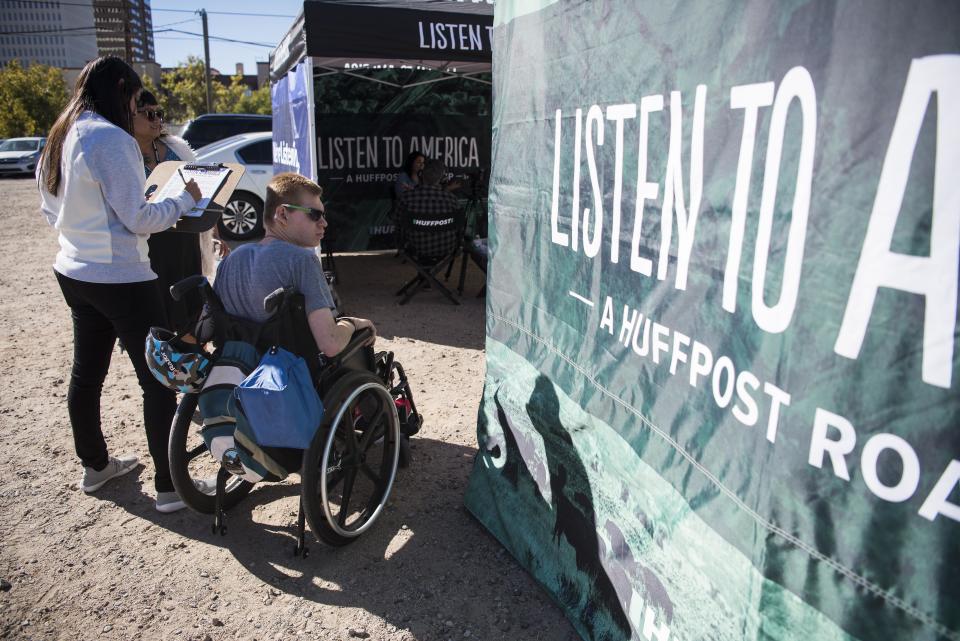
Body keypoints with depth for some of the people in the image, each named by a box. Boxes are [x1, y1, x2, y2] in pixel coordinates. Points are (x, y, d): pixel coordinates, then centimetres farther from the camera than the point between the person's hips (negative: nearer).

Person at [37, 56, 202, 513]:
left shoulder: (59, 140, 9)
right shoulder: (111, 139, -19)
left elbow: (51, 211, 17)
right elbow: (138, 218, -19)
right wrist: (185, 199, -6)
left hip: (74, 273, 10)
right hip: (120, 280, -9)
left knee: (86, 373, 19)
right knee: (158, 381, -2)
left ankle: (94, 465, 36)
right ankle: (170, 486, 5)